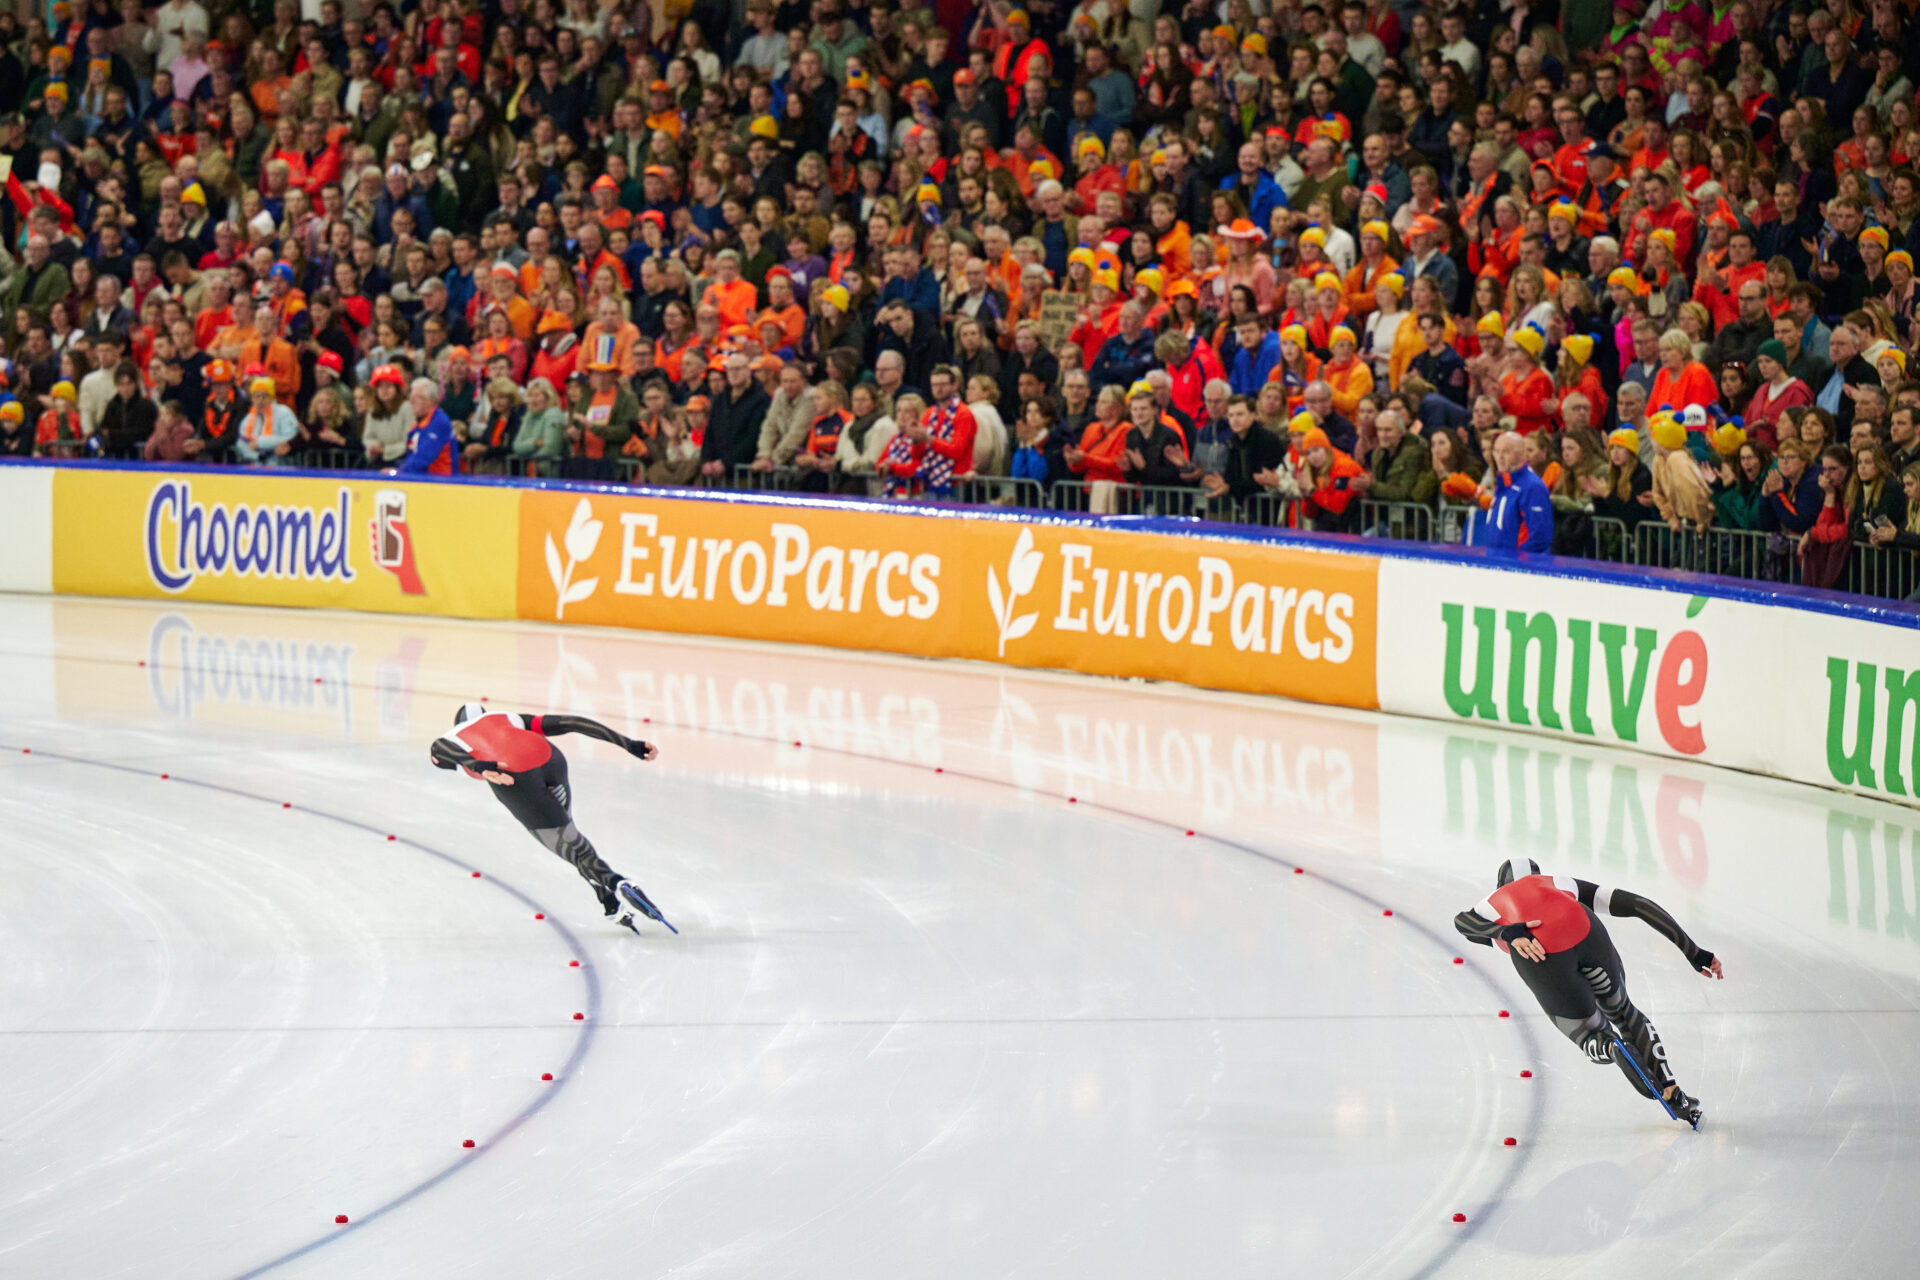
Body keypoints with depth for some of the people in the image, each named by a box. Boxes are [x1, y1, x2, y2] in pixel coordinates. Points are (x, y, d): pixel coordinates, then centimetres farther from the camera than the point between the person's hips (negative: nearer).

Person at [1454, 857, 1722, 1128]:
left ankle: (1613, 1049, -18)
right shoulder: (1562, 884, 36)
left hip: (1541, 960, -1)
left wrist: (1509, 933, -9)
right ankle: (1673, 1093, 19)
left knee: (1592, 1038, 18)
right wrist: (1692, 951, 24)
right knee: (1622, 1012, 30)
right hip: (1584, 935, 1)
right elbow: (1637, 905, 26)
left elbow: (1462, 921, 8)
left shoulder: (1491, 903, 35)